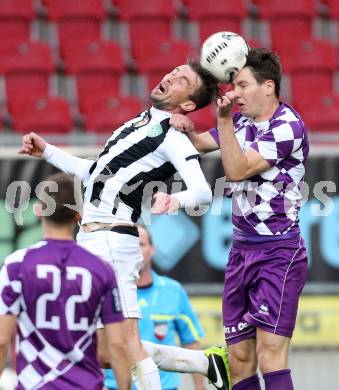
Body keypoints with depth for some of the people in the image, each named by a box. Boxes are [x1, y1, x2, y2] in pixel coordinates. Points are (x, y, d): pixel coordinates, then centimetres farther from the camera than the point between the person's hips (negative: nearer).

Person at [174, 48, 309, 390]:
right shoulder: (242, 121, 9)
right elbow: (201, 143, 22)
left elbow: (237, 169, -19)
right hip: (242, 250, 8)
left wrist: (224, 121, -23)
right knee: (239, 359, 4)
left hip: (278, 253, -8)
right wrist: (186, 128, 1)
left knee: (269, 354, -17)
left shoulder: (287, 126, -12)